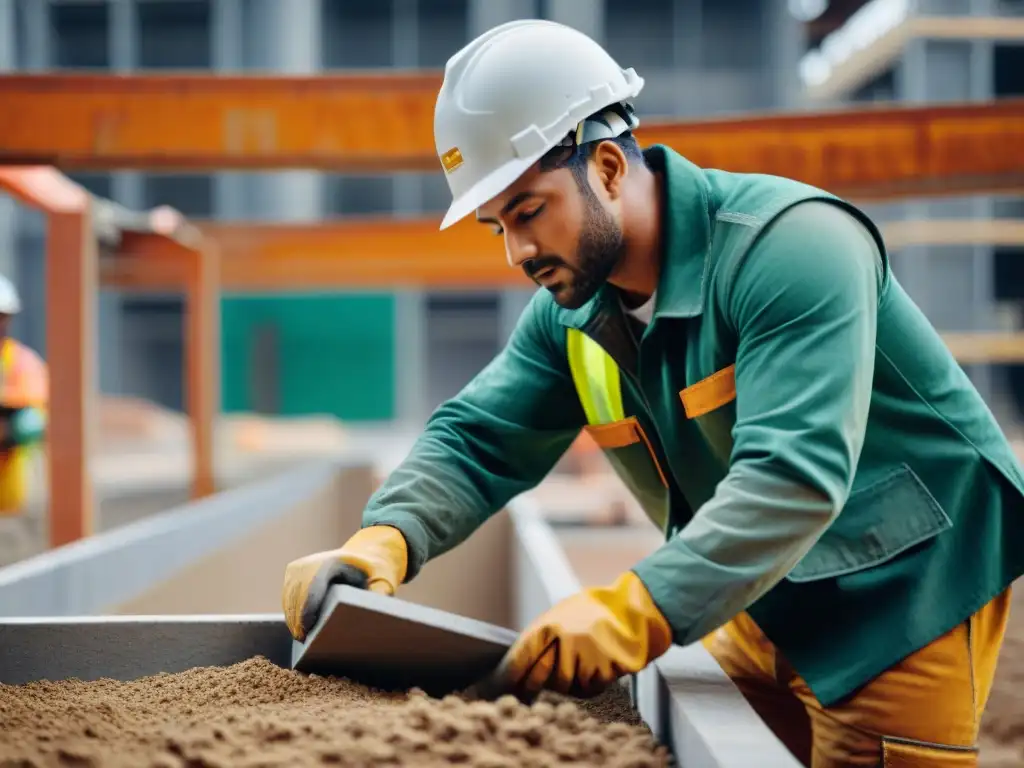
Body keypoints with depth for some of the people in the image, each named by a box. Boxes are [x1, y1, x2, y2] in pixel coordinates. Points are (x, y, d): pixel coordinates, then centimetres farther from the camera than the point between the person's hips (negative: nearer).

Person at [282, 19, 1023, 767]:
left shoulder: (791, 244, -26)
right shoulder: (571, 312, -1)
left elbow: (794, 475, -37)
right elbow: (475, 442, -4)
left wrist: (633, 613, -47)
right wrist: (381, 543, -25)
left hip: (905, 601, -7)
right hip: (764, 606, 7)